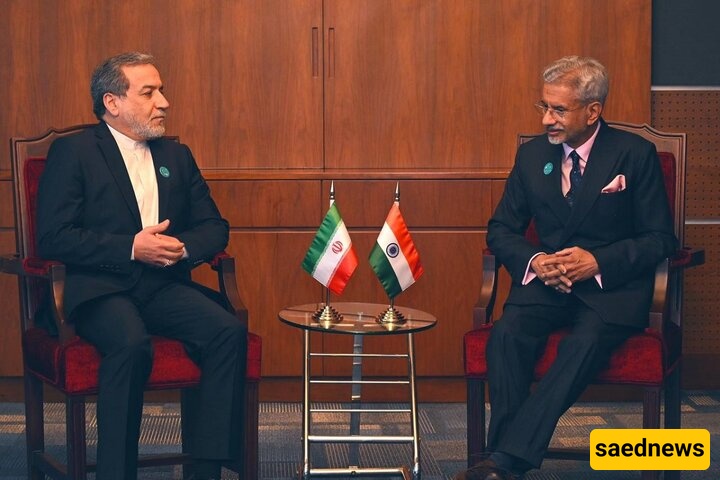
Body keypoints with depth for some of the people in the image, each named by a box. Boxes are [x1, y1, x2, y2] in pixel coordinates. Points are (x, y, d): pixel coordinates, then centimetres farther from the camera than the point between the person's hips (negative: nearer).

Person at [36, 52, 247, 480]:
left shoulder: (177, 156, 20)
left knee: (229, 331, -24)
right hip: (99, 288, -5)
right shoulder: (73, 153, 2)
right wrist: (131, 248, -15)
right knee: (132, 342, -37)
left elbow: (215, 227, 19)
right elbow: (53, 238, -7)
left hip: (163, 285, 5)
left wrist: (184, 247, -5)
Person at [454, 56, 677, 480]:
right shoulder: (532, 155, 9)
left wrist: (599, 262, -18)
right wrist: (534, 261, -10)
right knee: (508, 334, -28)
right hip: (548, 281, 4)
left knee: (587, 341, -34)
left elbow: (660, 238, -2)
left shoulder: (636, 154, -1)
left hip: (613, 286, -3)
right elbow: (502, 229, 13)